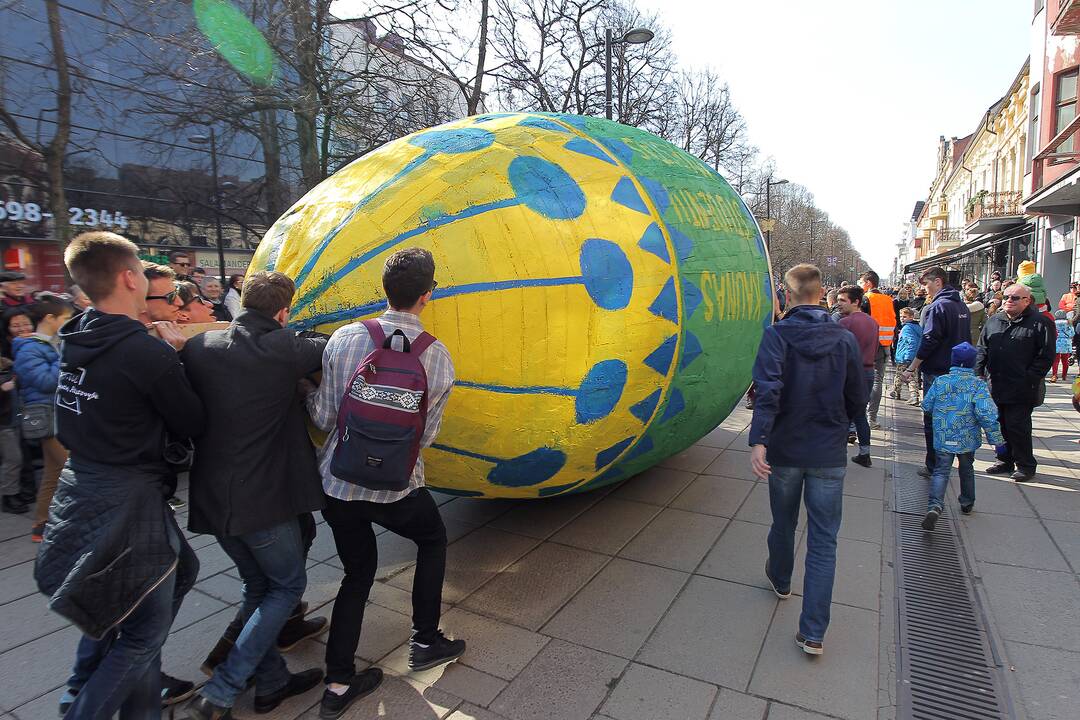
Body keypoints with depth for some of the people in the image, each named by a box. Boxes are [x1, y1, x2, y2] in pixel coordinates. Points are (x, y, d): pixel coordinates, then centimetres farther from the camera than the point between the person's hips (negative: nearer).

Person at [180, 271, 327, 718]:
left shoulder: (198, 348, 0)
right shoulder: (283, 349, -14)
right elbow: (325, 347, 3)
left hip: (210, 496, 6)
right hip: (263, 500, -6)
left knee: (257, 586, 22)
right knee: (288, 585, 13)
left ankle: (270, 682, 32)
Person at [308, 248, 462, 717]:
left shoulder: (343, 339, -9)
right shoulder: (437, 356, -11)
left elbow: (325, 419, -4)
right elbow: (426, 434, -5)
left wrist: (307, 396, 15)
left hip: (336, 483, 3)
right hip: (395, 487, -2)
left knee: (358, 574, 22)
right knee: (434, 540, 27)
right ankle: (425, 641, 35)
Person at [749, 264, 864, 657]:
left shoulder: (776, 335, -11)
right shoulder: (845, 338, -3)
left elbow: (768, 389, -25)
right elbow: (858, 400, 4)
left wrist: (758, 439, -31)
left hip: (784, 450, 0)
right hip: (829, 454, 1)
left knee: (783, 524, 22)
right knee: (823, 542, 7)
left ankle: (780, 580, 49)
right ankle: (813, 632, 9)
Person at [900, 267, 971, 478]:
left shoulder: (937, 307, -16)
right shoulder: (962, 306, 11)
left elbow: (928, 342, -20)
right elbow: (966, 339, 17)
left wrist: (911, 369, -15)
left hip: (936, 373, -8)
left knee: (932, 420, 1)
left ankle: (934, 467, 8)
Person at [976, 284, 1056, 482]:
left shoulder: (1040, 323, -3)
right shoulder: (993, 321, 12)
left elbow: (1046, 356, -7)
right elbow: (982, 350, 14)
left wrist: (1030, 379, -13)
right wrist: (979, 373, 2)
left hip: (1021, 389, -5)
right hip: (995, 387, 5)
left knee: (1017, 426, -2)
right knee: (999, 425, 12)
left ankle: (1025, 466, 13)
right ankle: (1005, 461, 26)